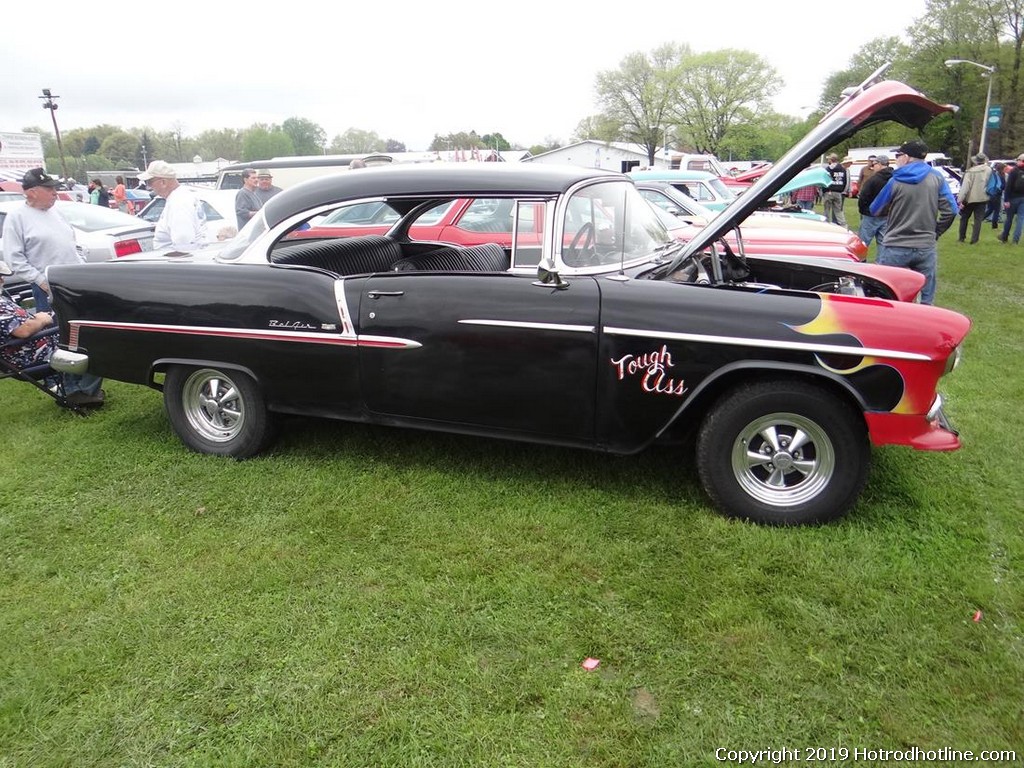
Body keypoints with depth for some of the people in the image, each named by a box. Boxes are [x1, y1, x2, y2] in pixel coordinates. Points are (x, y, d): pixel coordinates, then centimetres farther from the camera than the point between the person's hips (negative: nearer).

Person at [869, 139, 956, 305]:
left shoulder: (896, 181, -5)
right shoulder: (937, 178, 1)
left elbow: (875, 211, 4)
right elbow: (950, 210, -1)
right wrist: (936, 232, 12)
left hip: (896, 248, -2)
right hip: (926, 248, 2)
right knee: (926, 299, 10)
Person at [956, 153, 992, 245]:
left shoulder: (970, 171, -12)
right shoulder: (989, 170, -2)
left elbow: (965, 186, -18)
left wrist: (960, 199, -21)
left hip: (970, 198, -2)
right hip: (982, 198, 2)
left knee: (964, 217, 14)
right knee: (978, 219, 4)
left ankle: (961, 238, 19)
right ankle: (974, 240, 1)